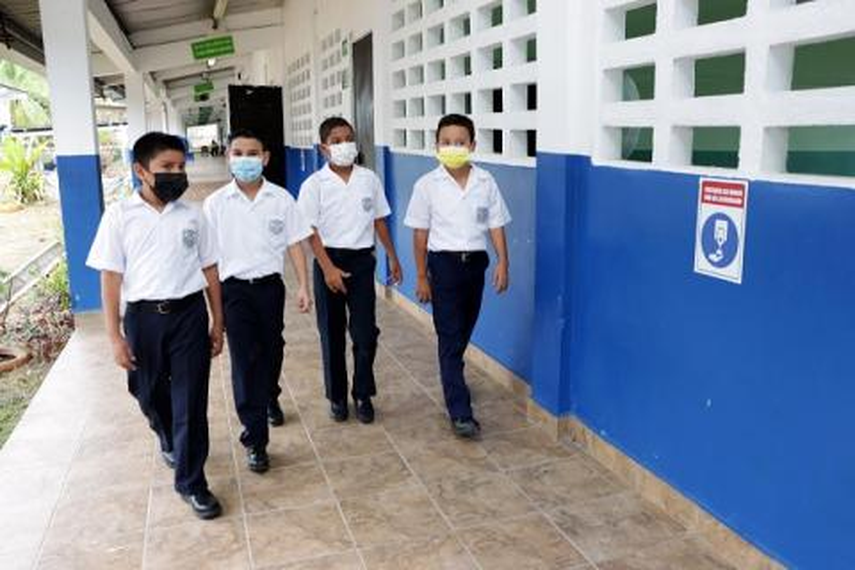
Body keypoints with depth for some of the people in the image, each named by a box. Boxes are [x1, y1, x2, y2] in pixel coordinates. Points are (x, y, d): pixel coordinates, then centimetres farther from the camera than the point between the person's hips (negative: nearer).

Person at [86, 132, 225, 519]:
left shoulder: (192, 215, 1)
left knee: (191, 400, 1)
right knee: (151, 396, 17)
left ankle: (191, 482, 14)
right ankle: (169, 441, 49)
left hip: (189, 313, 0)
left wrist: (218, 323, 6)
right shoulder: (120, 216, -4)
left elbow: (210, 271, 6)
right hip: (143, 316, 0)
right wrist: (115, 336, -7)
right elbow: (111, 277, -4)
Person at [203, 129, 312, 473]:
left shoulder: (281, 199, -3)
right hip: (234, 289, -2)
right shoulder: (216, 203, -4)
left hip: (270, 285, 2)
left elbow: (295, 244, 1)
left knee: (271, 351, 18)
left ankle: (269, 399, 50)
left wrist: (303, 286, -4)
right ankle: (255, 440, 1)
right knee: (244, 359, -6)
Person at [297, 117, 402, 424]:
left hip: (362, 260, 2)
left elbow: (379, 220, 10)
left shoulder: (369, 179, 2)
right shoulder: (314, 184, -6)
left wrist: (392, 257, 11)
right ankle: (337, 396, 22)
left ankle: (363, 395, 17)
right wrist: (328, 268, -16)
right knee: (332, 333, 8)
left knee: (366, 332, 1)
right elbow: (310, 230, -8)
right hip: (330, 260, -2)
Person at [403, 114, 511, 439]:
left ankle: (451, 379, 42)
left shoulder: (485, 182, -1)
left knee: (463, 332, 16)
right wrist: (422, 277, -3)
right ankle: (460, 412, -3)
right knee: (450, 337, -4)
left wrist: (502, 263, -7)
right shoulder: (427, 185, -7)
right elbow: (420, 233, -3)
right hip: (444, 263, -3)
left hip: (475, 262, 3)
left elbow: (496, 225, 4)